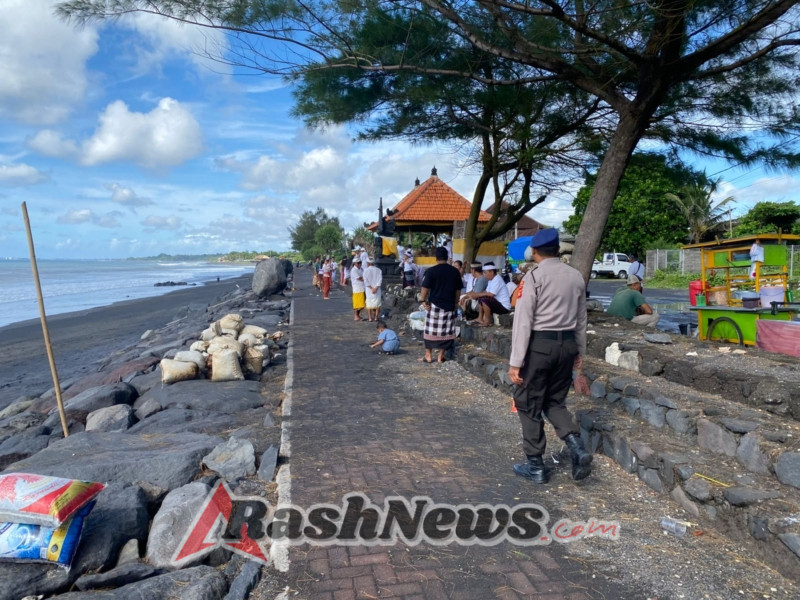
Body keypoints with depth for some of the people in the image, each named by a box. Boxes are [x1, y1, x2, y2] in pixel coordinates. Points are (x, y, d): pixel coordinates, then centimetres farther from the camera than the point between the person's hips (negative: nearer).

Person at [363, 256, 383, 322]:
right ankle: (376, 317, 8)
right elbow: (380, 280, -8)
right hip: (377, 289, 1)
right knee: (377, 303, 9)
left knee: (369, 303, 6)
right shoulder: (378, 270, 1)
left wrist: (371, 288, -10)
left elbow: (366, 281, -11)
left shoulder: (366, 270, -5)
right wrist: (376, 288, -13)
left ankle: (370, 318, 2)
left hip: (369, 289, -1)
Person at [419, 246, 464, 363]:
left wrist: (423, 301, -1)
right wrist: (455, 302, 17)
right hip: (449, 305, 3)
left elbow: (425, 288, -11)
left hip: (434, 305, -3)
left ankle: (428, 355, 10)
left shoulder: (431, 271, -8)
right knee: (446, 331, 8)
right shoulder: (455, 271, 3)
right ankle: (441, 356, 10)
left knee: (430, 330, 7)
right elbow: (458, 290, 8)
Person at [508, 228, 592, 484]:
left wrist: (515, 361, -12)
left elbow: (523, 320, -14)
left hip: (540, 344, -6)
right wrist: (579, 351, 23)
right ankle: (577, 448, 1)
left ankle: (535, 466, 16)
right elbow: (581, 319, 12)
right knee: (555, 402, 20)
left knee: (529, 404, 9)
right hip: (567, 344, 6)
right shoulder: (576, 276, 6)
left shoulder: (534, 276, -10)